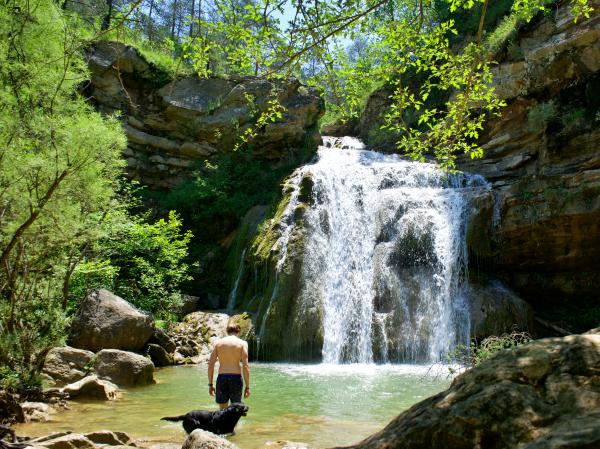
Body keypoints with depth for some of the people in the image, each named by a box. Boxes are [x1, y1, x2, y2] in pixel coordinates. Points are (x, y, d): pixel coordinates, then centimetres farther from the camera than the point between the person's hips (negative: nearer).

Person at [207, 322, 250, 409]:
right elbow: (245, 366, -7)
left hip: (221, 377, 2)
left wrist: (210, 384, 8)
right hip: (236, 378, -2)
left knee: (222, 410, 12)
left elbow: (210, 364, 3)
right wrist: (247, 386, -4)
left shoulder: (218, 343, 8)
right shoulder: (242, 343, 1)